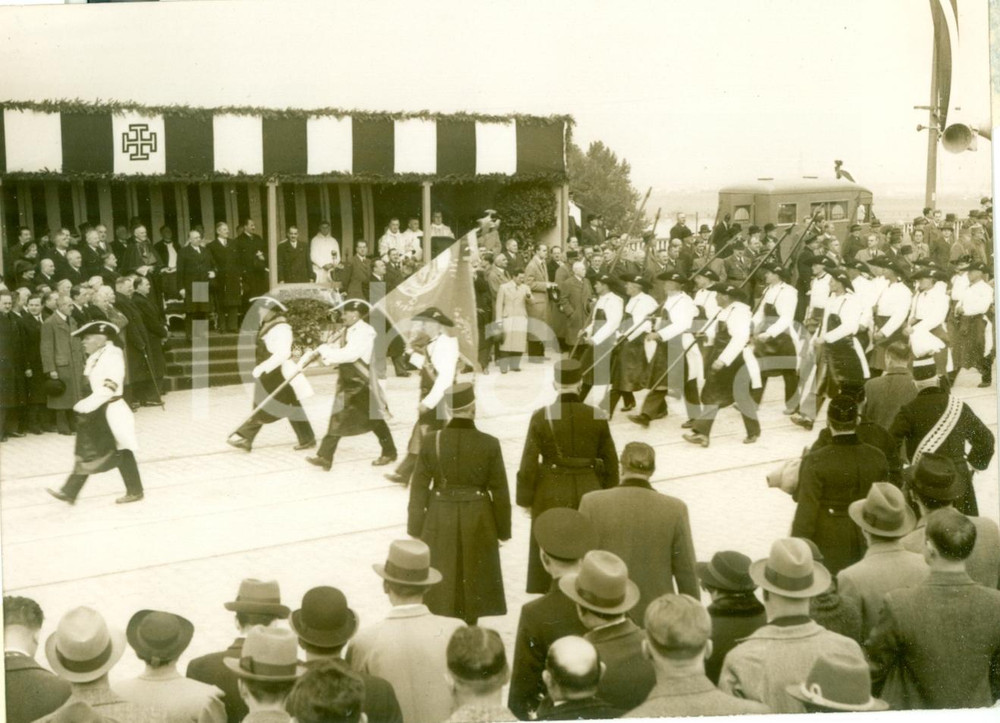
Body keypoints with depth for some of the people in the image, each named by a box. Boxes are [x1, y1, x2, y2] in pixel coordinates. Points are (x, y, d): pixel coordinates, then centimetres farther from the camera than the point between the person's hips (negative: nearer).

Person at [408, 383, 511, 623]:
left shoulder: (431, 441, -8)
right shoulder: (489, 443, -10)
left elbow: (419, 488, -3)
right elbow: (499, 491, -5)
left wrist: (415, 529, 7)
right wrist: (503, 529, 7)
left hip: (439, 521, 1)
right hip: (478, 522, -1)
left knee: (441, 582, 13)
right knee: (472, 580, 12)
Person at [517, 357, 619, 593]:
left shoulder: (541, 417, -11)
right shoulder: (596, 417, -5)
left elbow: (529, 463, -9)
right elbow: (611, 462, 2)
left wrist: (525, 499, 3)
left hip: (552, 497, -2)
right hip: (589, 495, 2)